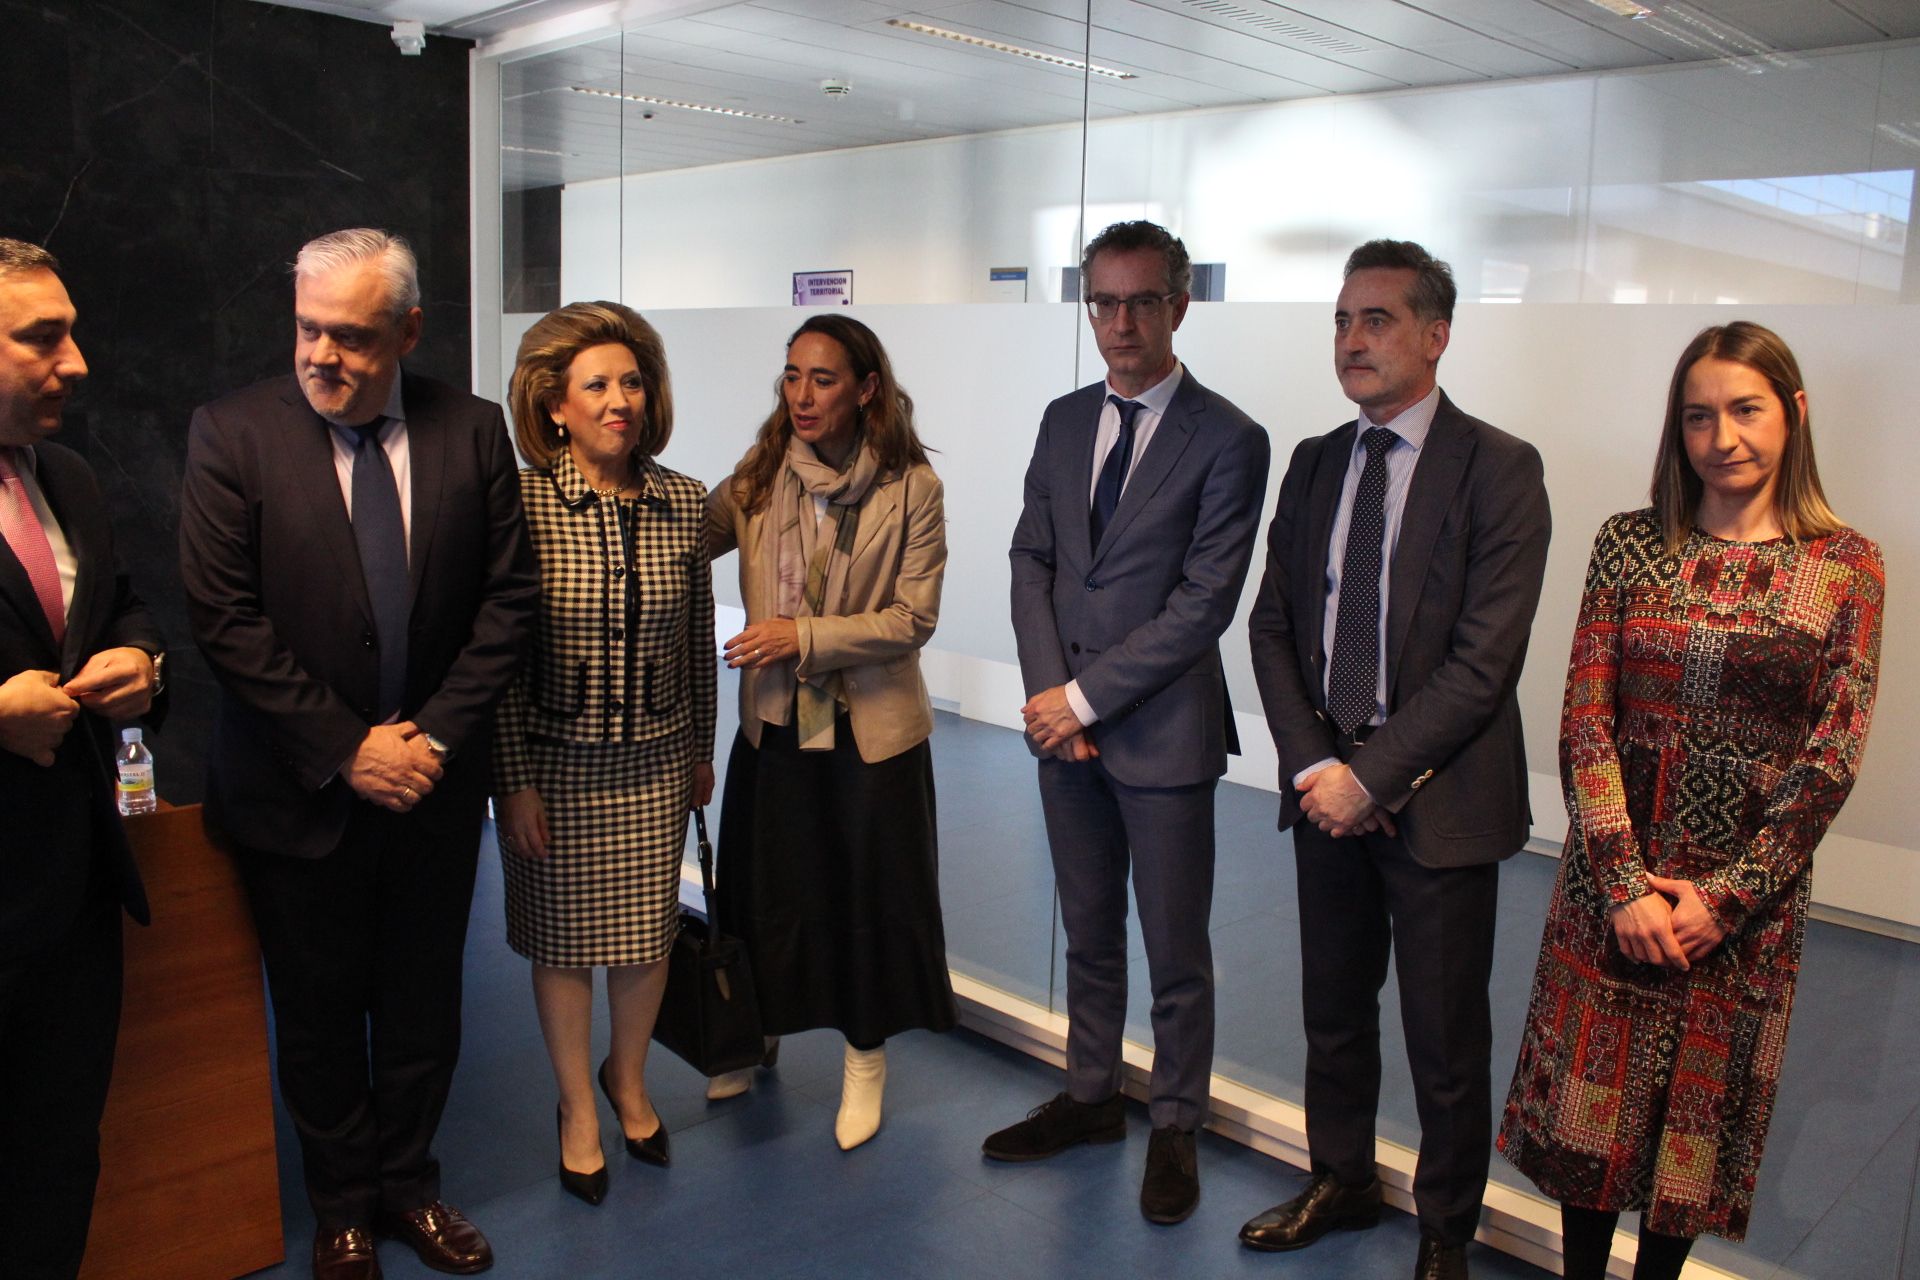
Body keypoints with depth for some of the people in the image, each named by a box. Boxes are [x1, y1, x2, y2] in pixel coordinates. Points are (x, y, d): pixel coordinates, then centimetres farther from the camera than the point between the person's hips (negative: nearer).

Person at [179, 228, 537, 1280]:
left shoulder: (472, 430, -3)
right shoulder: (232, 433, -9)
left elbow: (507, 597, -2)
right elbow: (224, 618, -12)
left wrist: (436, 736, -11)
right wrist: (347, 748, -15)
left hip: (433, 779, 2)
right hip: (299, 788, -2)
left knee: (422, 1001, 15)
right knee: (318, 1011, 13)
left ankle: (407, 1184, 36)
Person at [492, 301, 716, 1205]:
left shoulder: (684, 504, -2)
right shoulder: (521, 504, -12)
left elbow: (697, 638, 7)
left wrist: (701, 749, 12)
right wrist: (514, 781, -10)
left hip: (656, 761, 3)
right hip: (556, 760, -2)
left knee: (645, 928, 14)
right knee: (563, 936, 12)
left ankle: (628, 1077, 41)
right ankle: (578, 1107, 34)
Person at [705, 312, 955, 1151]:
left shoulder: (911, 486, -10)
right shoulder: (760, 477, 0)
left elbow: (914, 617, -13)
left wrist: (805, 636, -19)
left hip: (869, 727, -3)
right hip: (775, 721, 3)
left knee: (869, 893, 10)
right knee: (768, 886, 17)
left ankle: (865, 1059, 30)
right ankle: (755, 1035, 41)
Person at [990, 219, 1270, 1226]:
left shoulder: (1227, 440, -10)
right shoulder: (1063, 421, 9)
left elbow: (1204, 601, -15)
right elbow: (1030, 560, 8)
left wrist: (1086, 697, -15)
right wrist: (1048, 691, -6)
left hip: (1162, 729, -5)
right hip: (1063, 723, 5)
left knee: (1176, 953, 9)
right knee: (1089, 935, 19)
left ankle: (1175, 1126, 27)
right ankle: (1089, 1096, 36)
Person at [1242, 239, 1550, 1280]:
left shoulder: (1498, 470, -9)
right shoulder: (1313, 464, 8)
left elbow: (1485, 659, -15)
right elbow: (1272, 625, 7)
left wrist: (1371, 775, -17)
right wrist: (1310, 764, -6)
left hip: (1436, 797, -5)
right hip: (1324, 785, 5)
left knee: (1445, 1038, 9)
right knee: (1333, 1009, 18)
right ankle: (1340, 1183, 40)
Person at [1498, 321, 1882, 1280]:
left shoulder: (1847, 566, -3)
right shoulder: (1630, 544, -2)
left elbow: (1833, 753, -6)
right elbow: (1585, 719, -6)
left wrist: (1726, 896, -11)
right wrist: (1625, 884, -13)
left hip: (1750, 894, 0)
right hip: (1615, 879, 1)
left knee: (1701, 1109, 14)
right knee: (1593, 1099, 11)